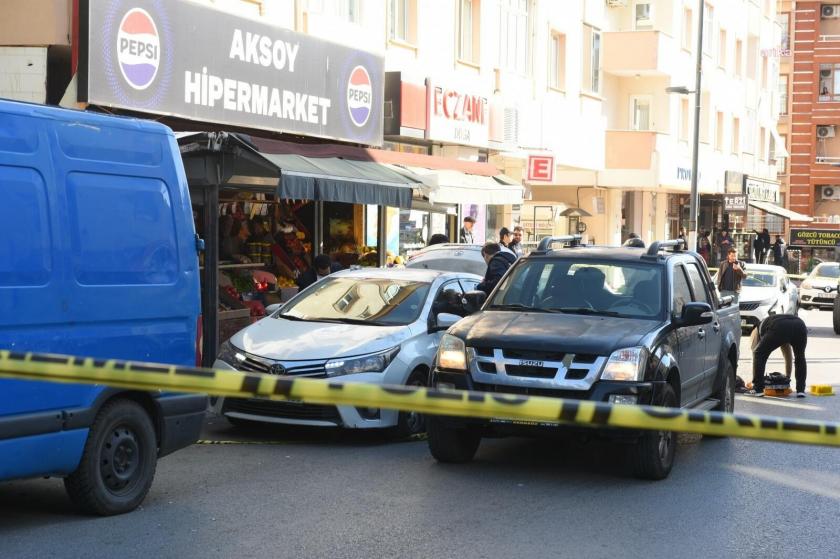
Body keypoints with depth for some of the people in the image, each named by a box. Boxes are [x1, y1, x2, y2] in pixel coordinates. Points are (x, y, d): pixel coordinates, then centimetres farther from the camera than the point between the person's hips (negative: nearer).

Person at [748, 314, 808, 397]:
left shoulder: (758, 328, 37)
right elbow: (788, 356, 52)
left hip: (779, 329, -4)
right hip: (800, 327, 4)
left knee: (759, 354, 15)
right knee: (800, 358, 30)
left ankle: (758, 389, 12)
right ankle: (800, 390, 23)